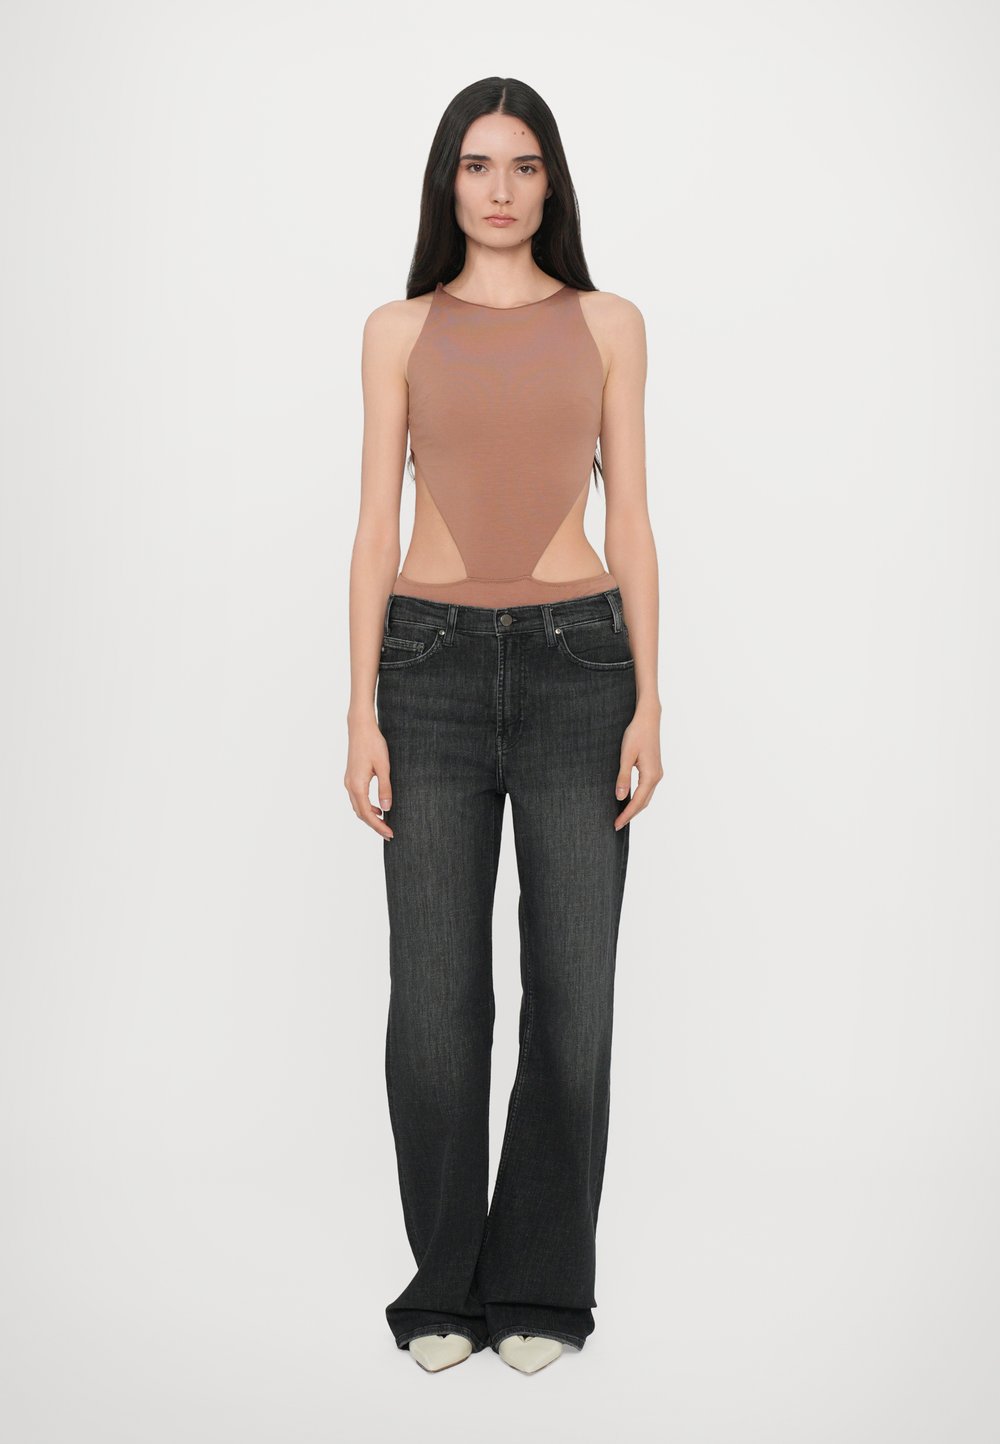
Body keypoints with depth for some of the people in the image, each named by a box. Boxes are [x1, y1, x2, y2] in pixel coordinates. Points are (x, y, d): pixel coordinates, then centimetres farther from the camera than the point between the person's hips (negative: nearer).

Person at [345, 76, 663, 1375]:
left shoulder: (608, 324, 8)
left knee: (572, 984, -1)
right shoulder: (399, 332, 8)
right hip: (433, 662, 0)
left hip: (578, 659, 0)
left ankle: (540, 1278, 16)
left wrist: (649, 703, -3)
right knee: (434, 990, -2)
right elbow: (376, 527, 4)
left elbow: (630, 521, 5)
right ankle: (448, 1278, 17)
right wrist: (362, 714, -4)